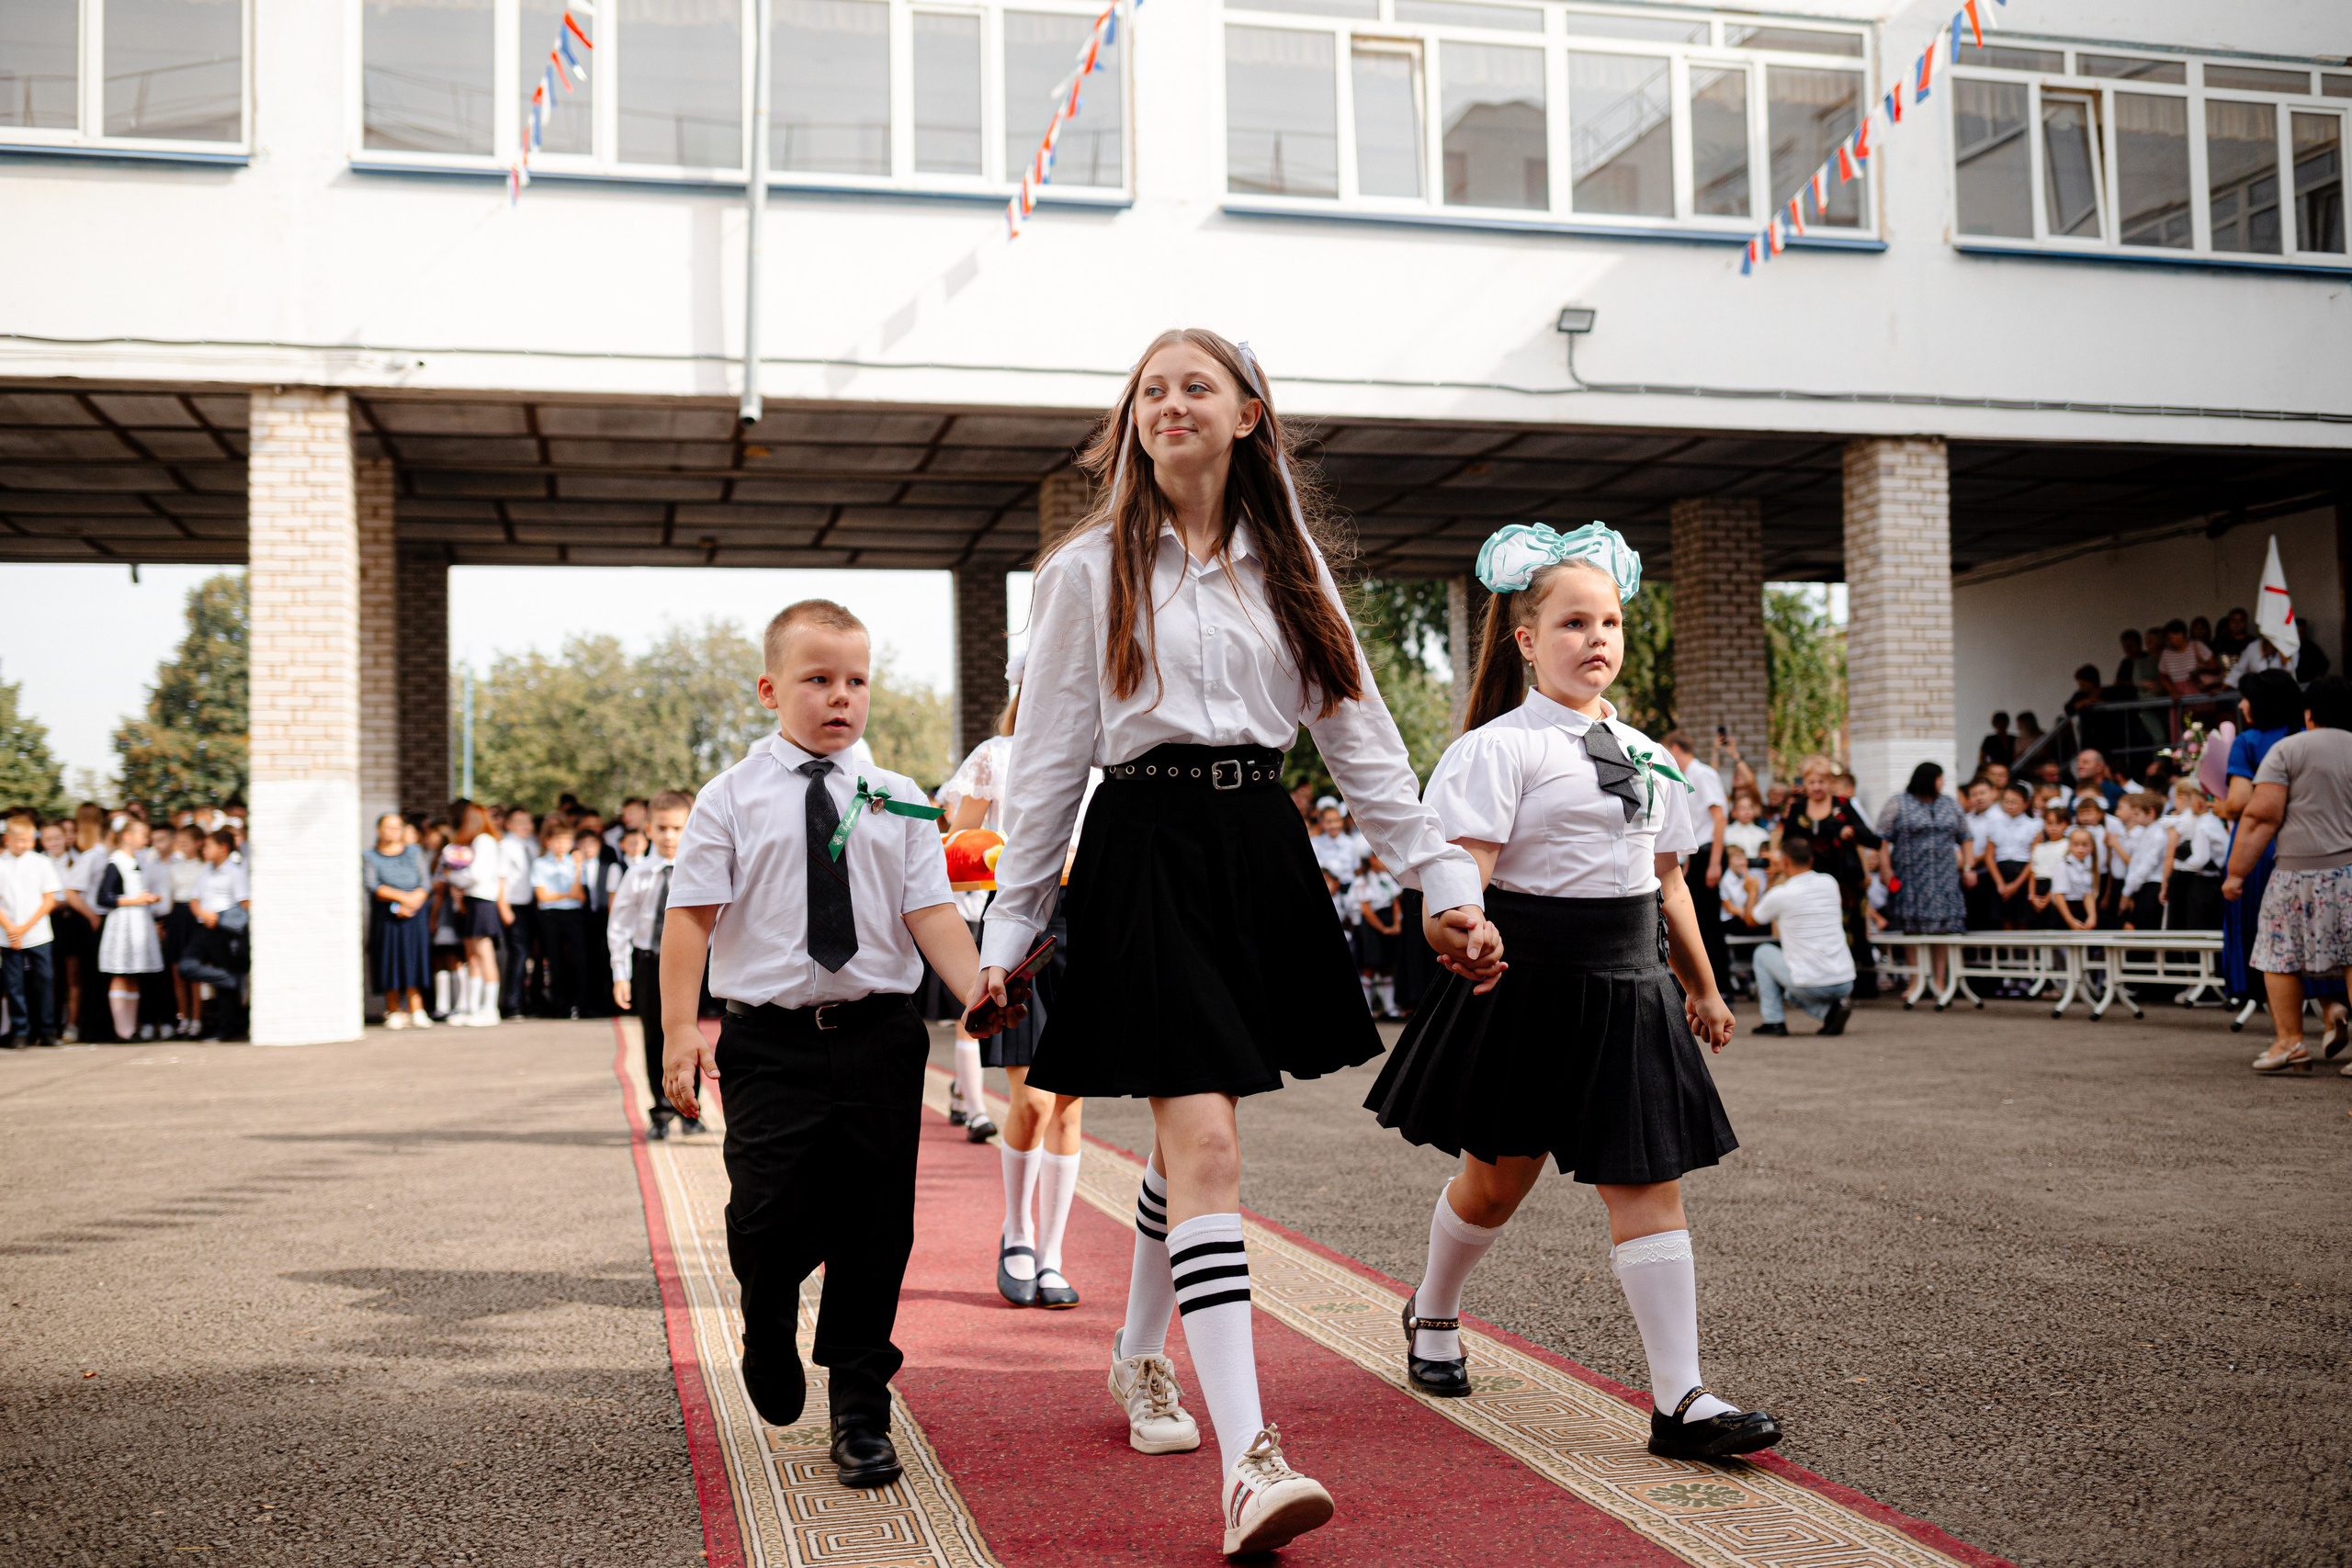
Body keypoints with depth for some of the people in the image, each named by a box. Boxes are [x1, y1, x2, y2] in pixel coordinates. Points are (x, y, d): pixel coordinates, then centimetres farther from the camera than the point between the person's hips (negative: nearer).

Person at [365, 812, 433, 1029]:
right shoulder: (369, 856, 8)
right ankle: (394, 1012, 4)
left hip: (413, 916, 1)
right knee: (390, 962, -2)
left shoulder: (414, 852, 13)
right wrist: (402, 896, -18)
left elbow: (426, 884, 4)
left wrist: (411, 903, -14)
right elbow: (371, 885, -7)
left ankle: (416, 1012, -11)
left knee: (414, 960, -7)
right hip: (385, 918, -1)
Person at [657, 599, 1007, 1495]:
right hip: (769, 1042, -2)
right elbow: (691, 916, -1)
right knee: (768, 1222, -6)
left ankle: (860, 1412, 21)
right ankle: (770, 1339, 30)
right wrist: (680, 1028, -10)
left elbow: (931, 915, 3)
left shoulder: (897, 802, 8)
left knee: (874, 1231, 5)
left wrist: (978, 992, -14)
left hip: (879, 1039, 2)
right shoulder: (731, 801, 2)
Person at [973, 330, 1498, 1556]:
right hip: (1146, 847, -4)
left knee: (1189, 1139, 14)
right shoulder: (1093, 567, 3)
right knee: (1204, 1144, -13)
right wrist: (1008, 929, 1)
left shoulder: (1287, 565, 11)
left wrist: (1445, 882, 2)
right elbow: (1047, 756, 3)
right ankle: (1248, 1461, -15)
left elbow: (1360, 734, 10)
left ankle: (1138, 1360, 37)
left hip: (1261, 847, 4)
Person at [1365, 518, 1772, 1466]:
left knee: (1648, 1183, -1)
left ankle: (1679, 1400, -1)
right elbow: (1464, 866, -18)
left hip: (1631, 989, 5)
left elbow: (1667, 881, 22)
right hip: (1529, 988, -5)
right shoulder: (1500, 747, -7)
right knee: (1496, 1178, 9)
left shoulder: (1644, 755, 14)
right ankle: (1432, 1316, 37)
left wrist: (1702, 989, 27)